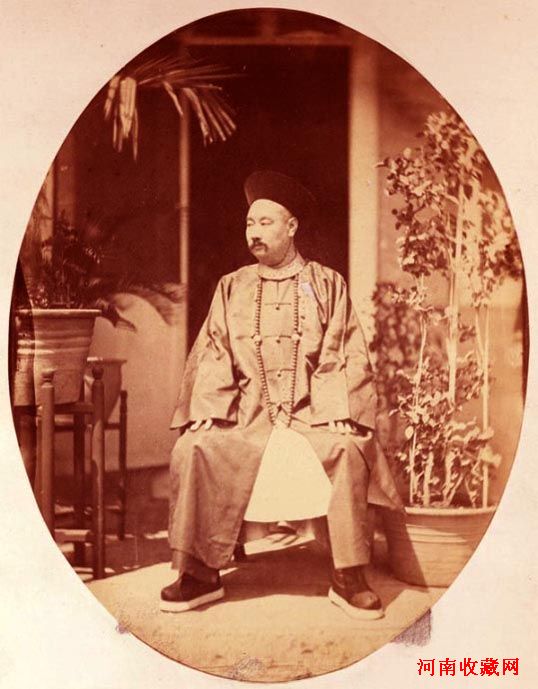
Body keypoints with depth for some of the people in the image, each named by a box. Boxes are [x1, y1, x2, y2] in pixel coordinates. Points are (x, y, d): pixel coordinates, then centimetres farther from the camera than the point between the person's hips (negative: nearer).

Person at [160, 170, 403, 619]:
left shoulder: (327, 285, 9)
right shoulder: (231, 288, 15)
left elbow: (347, 358, 2)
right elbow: (211, 357, 8)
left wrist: (342, 416, -14)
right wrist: (203, 413, -8)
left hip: (313, 415, -2)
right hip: (246, 417, 2)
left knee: (349, 452, -30)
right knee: (191, 450, -23)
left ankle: (349, 577, -17)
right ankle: (200, 573, -10)